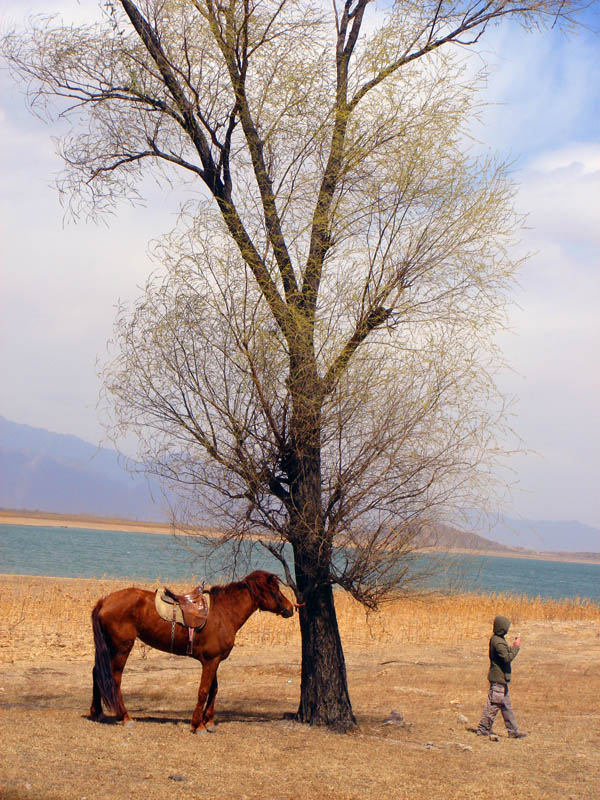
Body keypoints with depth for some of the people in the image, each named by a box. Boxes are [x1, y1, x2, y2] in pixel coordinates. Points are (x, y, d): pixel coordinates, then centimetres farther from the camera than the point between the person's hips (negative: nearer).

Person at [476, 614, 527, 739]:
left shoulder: (496, 639, 12)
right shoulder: (498, 642, -20)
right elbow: (508, 658, -26)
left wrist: (511, 647, 9)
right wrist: (516, 646, -17)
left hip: (501, 678, 11)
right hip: (498, 679, -11)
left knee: (506, 706, 14)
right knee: (493, 705, -4)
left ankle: (513, 731, 19)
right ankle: (483, 729, 2)